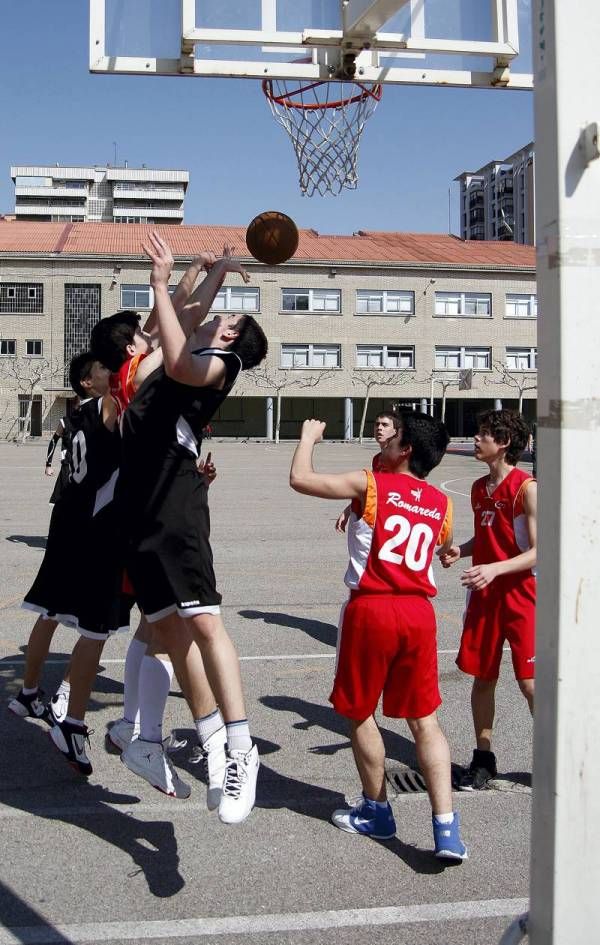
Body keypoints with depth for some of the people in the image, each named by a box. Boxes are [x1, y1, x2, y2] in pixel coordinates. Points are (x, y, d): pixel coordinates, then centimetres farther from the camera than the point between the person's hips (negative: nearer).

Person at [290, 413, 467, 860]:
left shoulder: (370, 485, -7)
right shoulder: (442, 505, 7)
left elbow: (300, 478, -6)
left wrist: (310, 435, 11)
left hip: (371, 609, -4)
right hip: (419, 611, 4)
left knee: (360, 714, 16)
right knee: (425, 720, 9)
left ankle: (377, 811, 28)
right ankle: (446, 829, 1)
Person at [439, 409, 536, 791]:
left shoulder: (526, 488, -14)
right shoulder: (479, 488, 9)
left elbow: (539, 551, -17)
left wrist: (494, 569, -29)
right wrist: (460, 550, 0)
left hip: (520, 596, -7)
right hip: (484, 595, 7)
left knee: (530, 682, -2)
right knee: (482, 677, 11)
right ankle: (483, 758, 24)